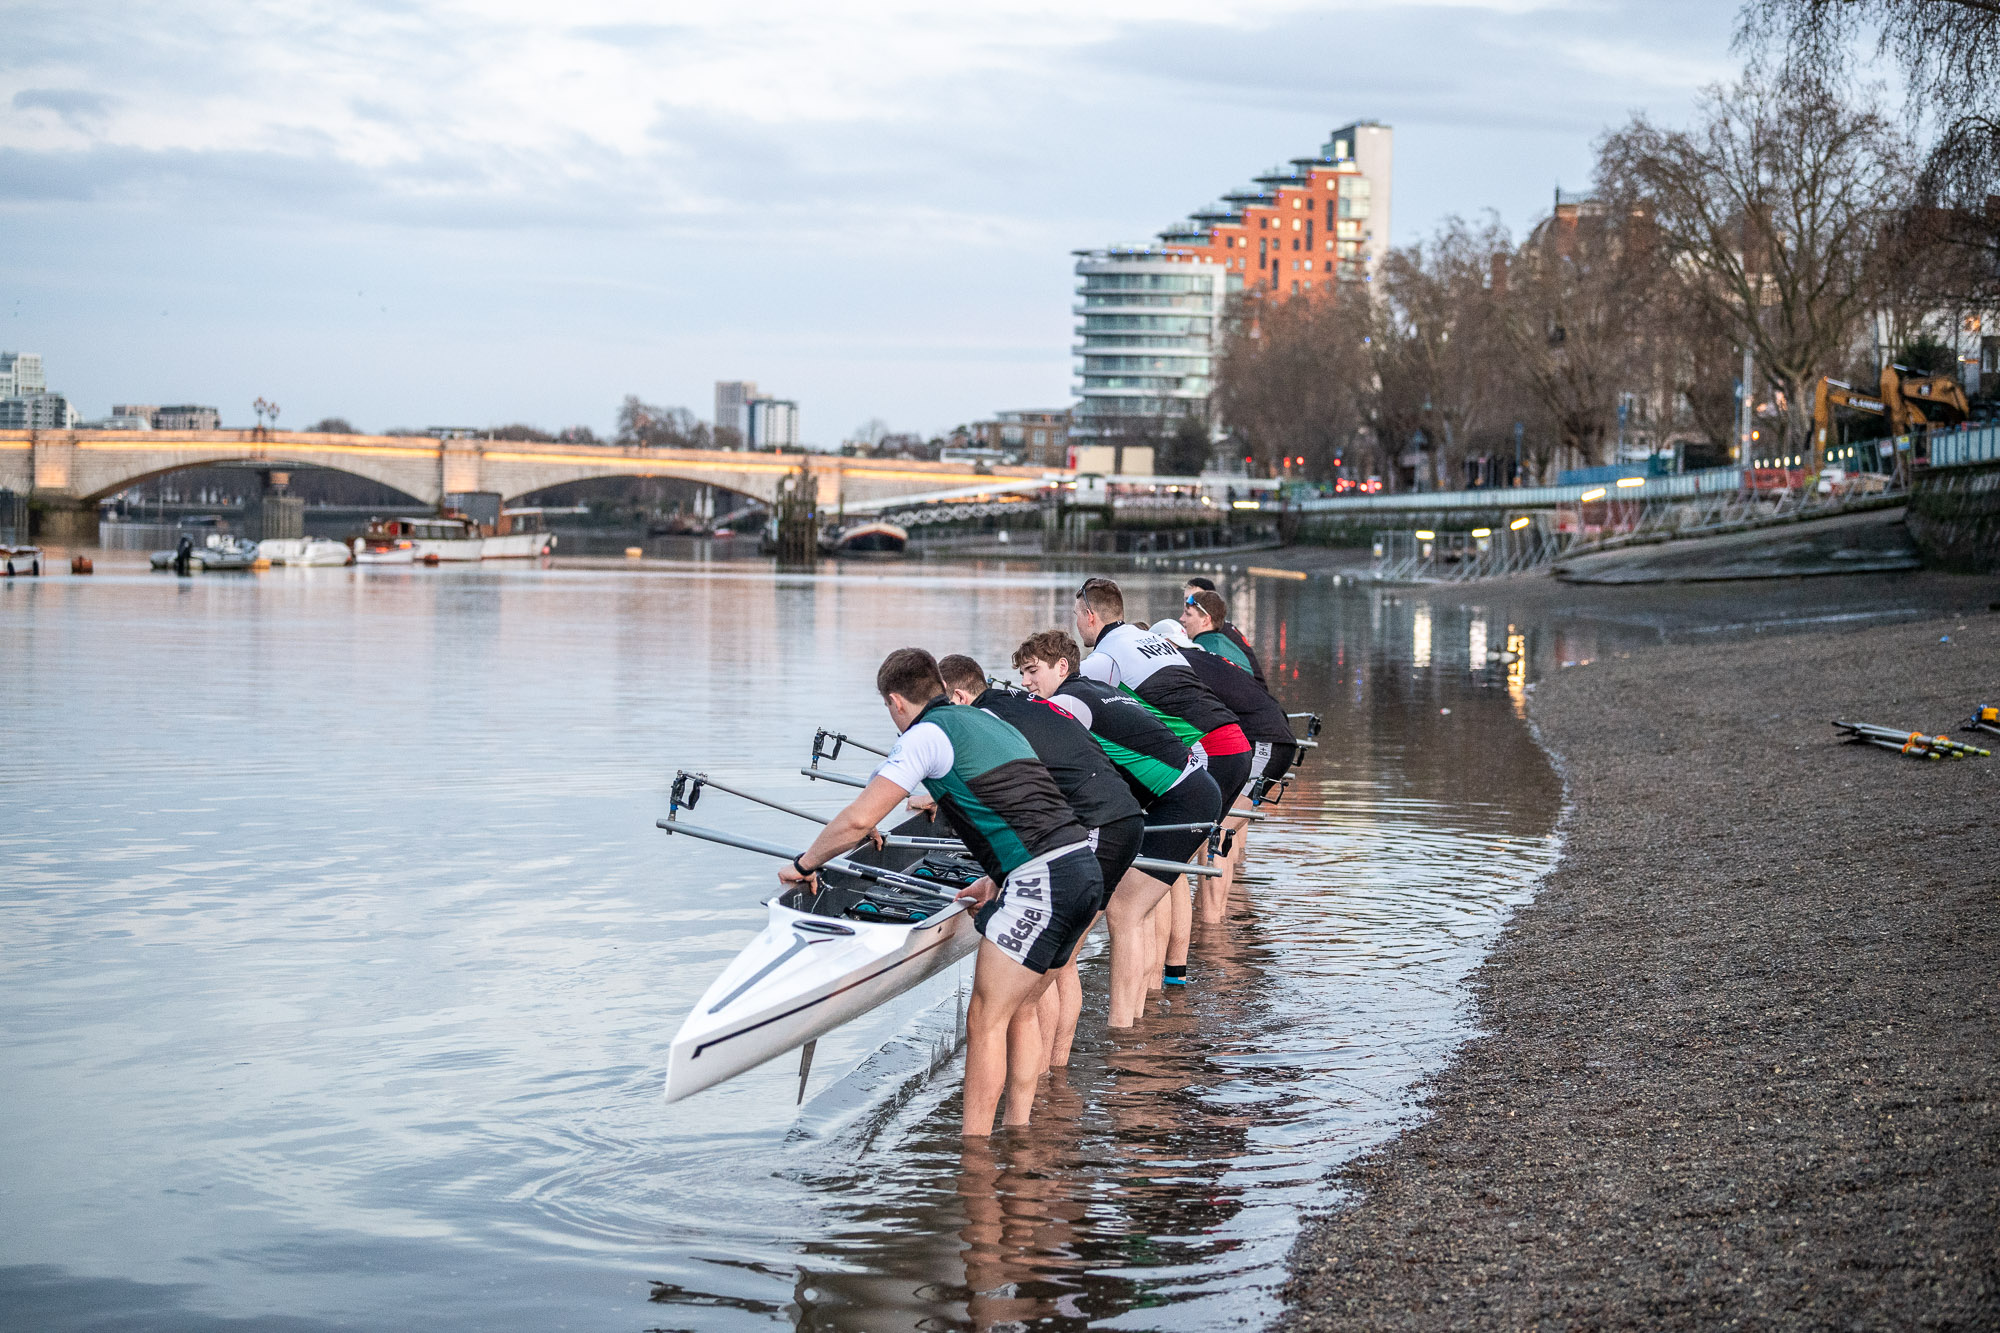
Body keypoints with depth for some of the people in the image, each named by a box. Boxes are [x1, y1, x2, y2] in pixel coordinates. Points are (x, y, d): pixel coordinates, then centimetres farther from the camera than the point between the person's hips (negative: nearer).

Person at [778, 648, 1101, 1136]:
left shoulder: (925, 735, -1)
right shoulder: (990, 720, 25)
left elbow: (858, 820, -7)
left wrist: (803, 865, 7)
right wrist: (999, 880, 30)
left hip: (1042, 879, -9)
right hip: (1084, 865, 9)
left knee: (984, 1021, -5)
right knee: (1016, 1010, 19)